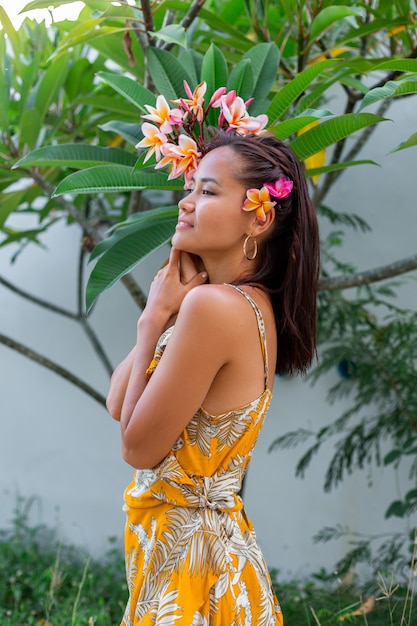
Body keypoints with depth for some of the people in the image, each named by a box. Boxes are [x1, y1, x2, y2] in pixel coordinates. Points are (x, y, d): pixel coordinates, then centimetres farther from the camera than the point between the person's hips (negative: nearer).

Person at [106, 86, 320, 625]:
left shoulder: (214, 306, -26)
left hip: (186, 560, -8)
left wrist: (156, 315, -12)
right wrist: (168, 308, -5)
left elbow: (138, 447, -18)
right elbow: (118, 404, 3)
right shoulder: (252, 303, 1)